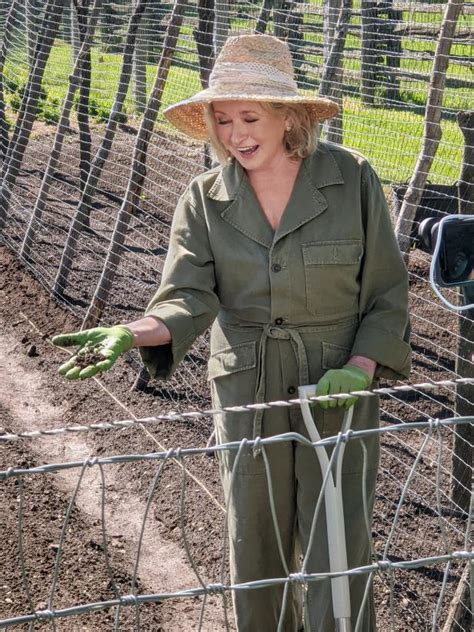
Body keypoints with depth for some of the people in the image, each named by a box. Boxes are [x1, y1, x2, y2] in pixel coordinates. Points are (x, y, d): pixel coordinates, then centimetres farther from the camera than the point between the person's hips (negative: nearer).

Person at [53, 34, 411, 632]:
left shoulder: (351, 179, -7)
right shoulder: (205, 199, -2)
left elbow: (387, 293, -2)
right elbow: (188, 297, -14)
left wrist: (359, 370, -16)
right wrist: (131, 333, -34)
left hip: (340, 389, -2)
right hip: (246, 394, 2)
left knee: (338, 557, 4)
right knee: (255, 555, 14)